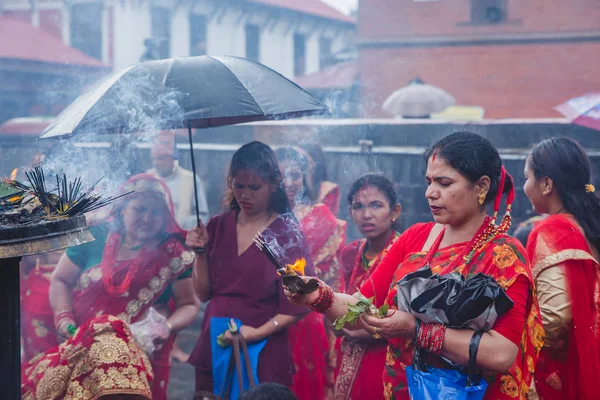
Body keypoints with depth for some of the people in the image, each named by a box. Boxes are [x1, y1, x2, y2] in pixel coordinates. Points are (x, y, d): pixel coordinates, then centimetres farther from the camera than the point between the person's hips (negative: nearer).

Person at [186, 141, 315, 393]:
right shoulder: (218, 226, 3)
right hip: (214, 348, 4)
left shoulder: (287, 234, -8)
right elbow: (203, 293, 5)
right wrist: (201, 252, -8)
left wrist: (259, 332, -18)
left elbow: (298, 305, -10)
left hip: (262, 353, -4)